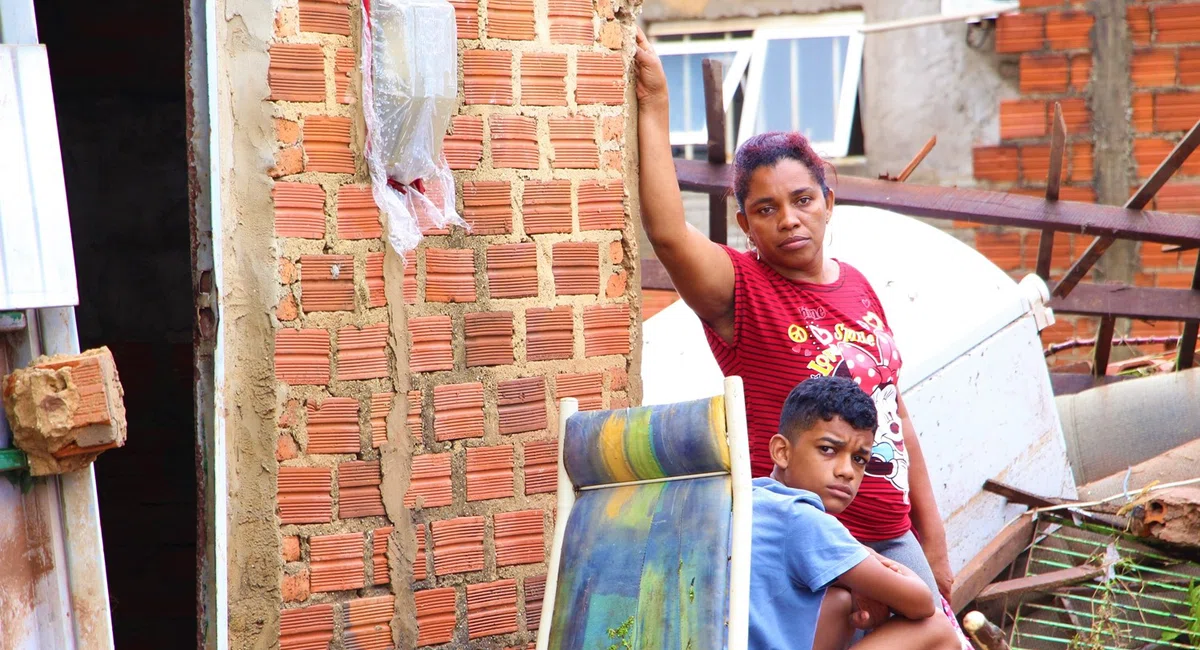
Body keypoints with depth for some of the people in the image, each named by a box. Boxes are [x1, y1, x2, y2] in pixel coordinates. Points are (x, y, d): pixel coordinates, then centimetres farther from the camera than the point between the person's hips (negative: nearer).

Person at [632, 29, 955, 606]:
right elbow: (665, 230, -29)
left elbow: (897, 416, 15)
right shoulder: (741, 290, -8)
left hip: (895, 541, 7)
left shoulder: (858, 287, 10)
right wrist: (654, 105, -27)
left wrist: (932, 544, 15)